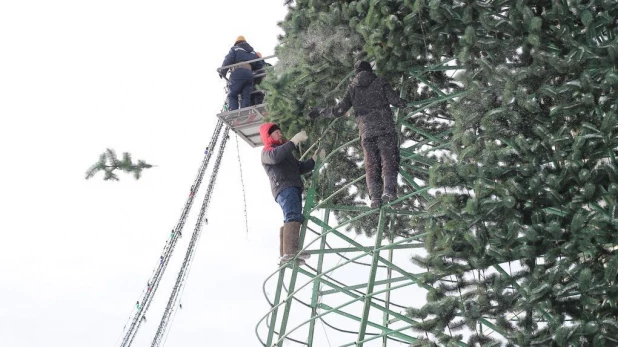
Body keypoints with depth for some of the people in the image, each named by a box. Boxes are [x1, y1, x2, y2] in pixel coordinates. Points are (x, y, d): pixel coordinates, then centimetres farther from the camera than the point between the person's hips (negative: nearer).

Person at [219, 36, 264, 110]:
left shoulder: (235, 49, 18)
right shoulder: (252, 52, 32)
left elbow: (228, 60, 2)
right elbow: (260, 66, 23)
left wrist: (222, 72, 9)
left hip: (238, 73, -4)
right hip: (249, 74, 4)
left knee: (232, 95, -4)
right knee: (246, 96, -1)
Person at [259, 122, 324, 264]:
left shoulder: (286, 152, 38)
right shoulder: (267, 151, 10)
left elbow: (301, 168, 32)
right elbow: (276, 156, -16)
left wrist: (315, 158, 18)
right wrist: (295, 140, -20)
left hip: (294, 188, 9)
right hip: (284, 187, -9)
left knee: (291, 219, -2)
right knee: (294, 216, -27)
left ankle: (285, 255, -10)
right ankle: (290, 251, -43)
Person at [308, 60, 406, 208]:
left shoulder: (352, 87, 13)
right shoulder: (380, 82, 8)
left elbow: (339, 110, 8)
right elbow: (395, 101, 0)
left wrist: (321, 112, 22)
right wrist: (402, 103, 23)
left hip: (366, 131, 2)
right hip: (385, 127, -2)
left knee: (371, 164, 3)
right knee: (388, 159, -4)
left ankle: (375, 196, -8)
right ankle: (389, 189, -23)